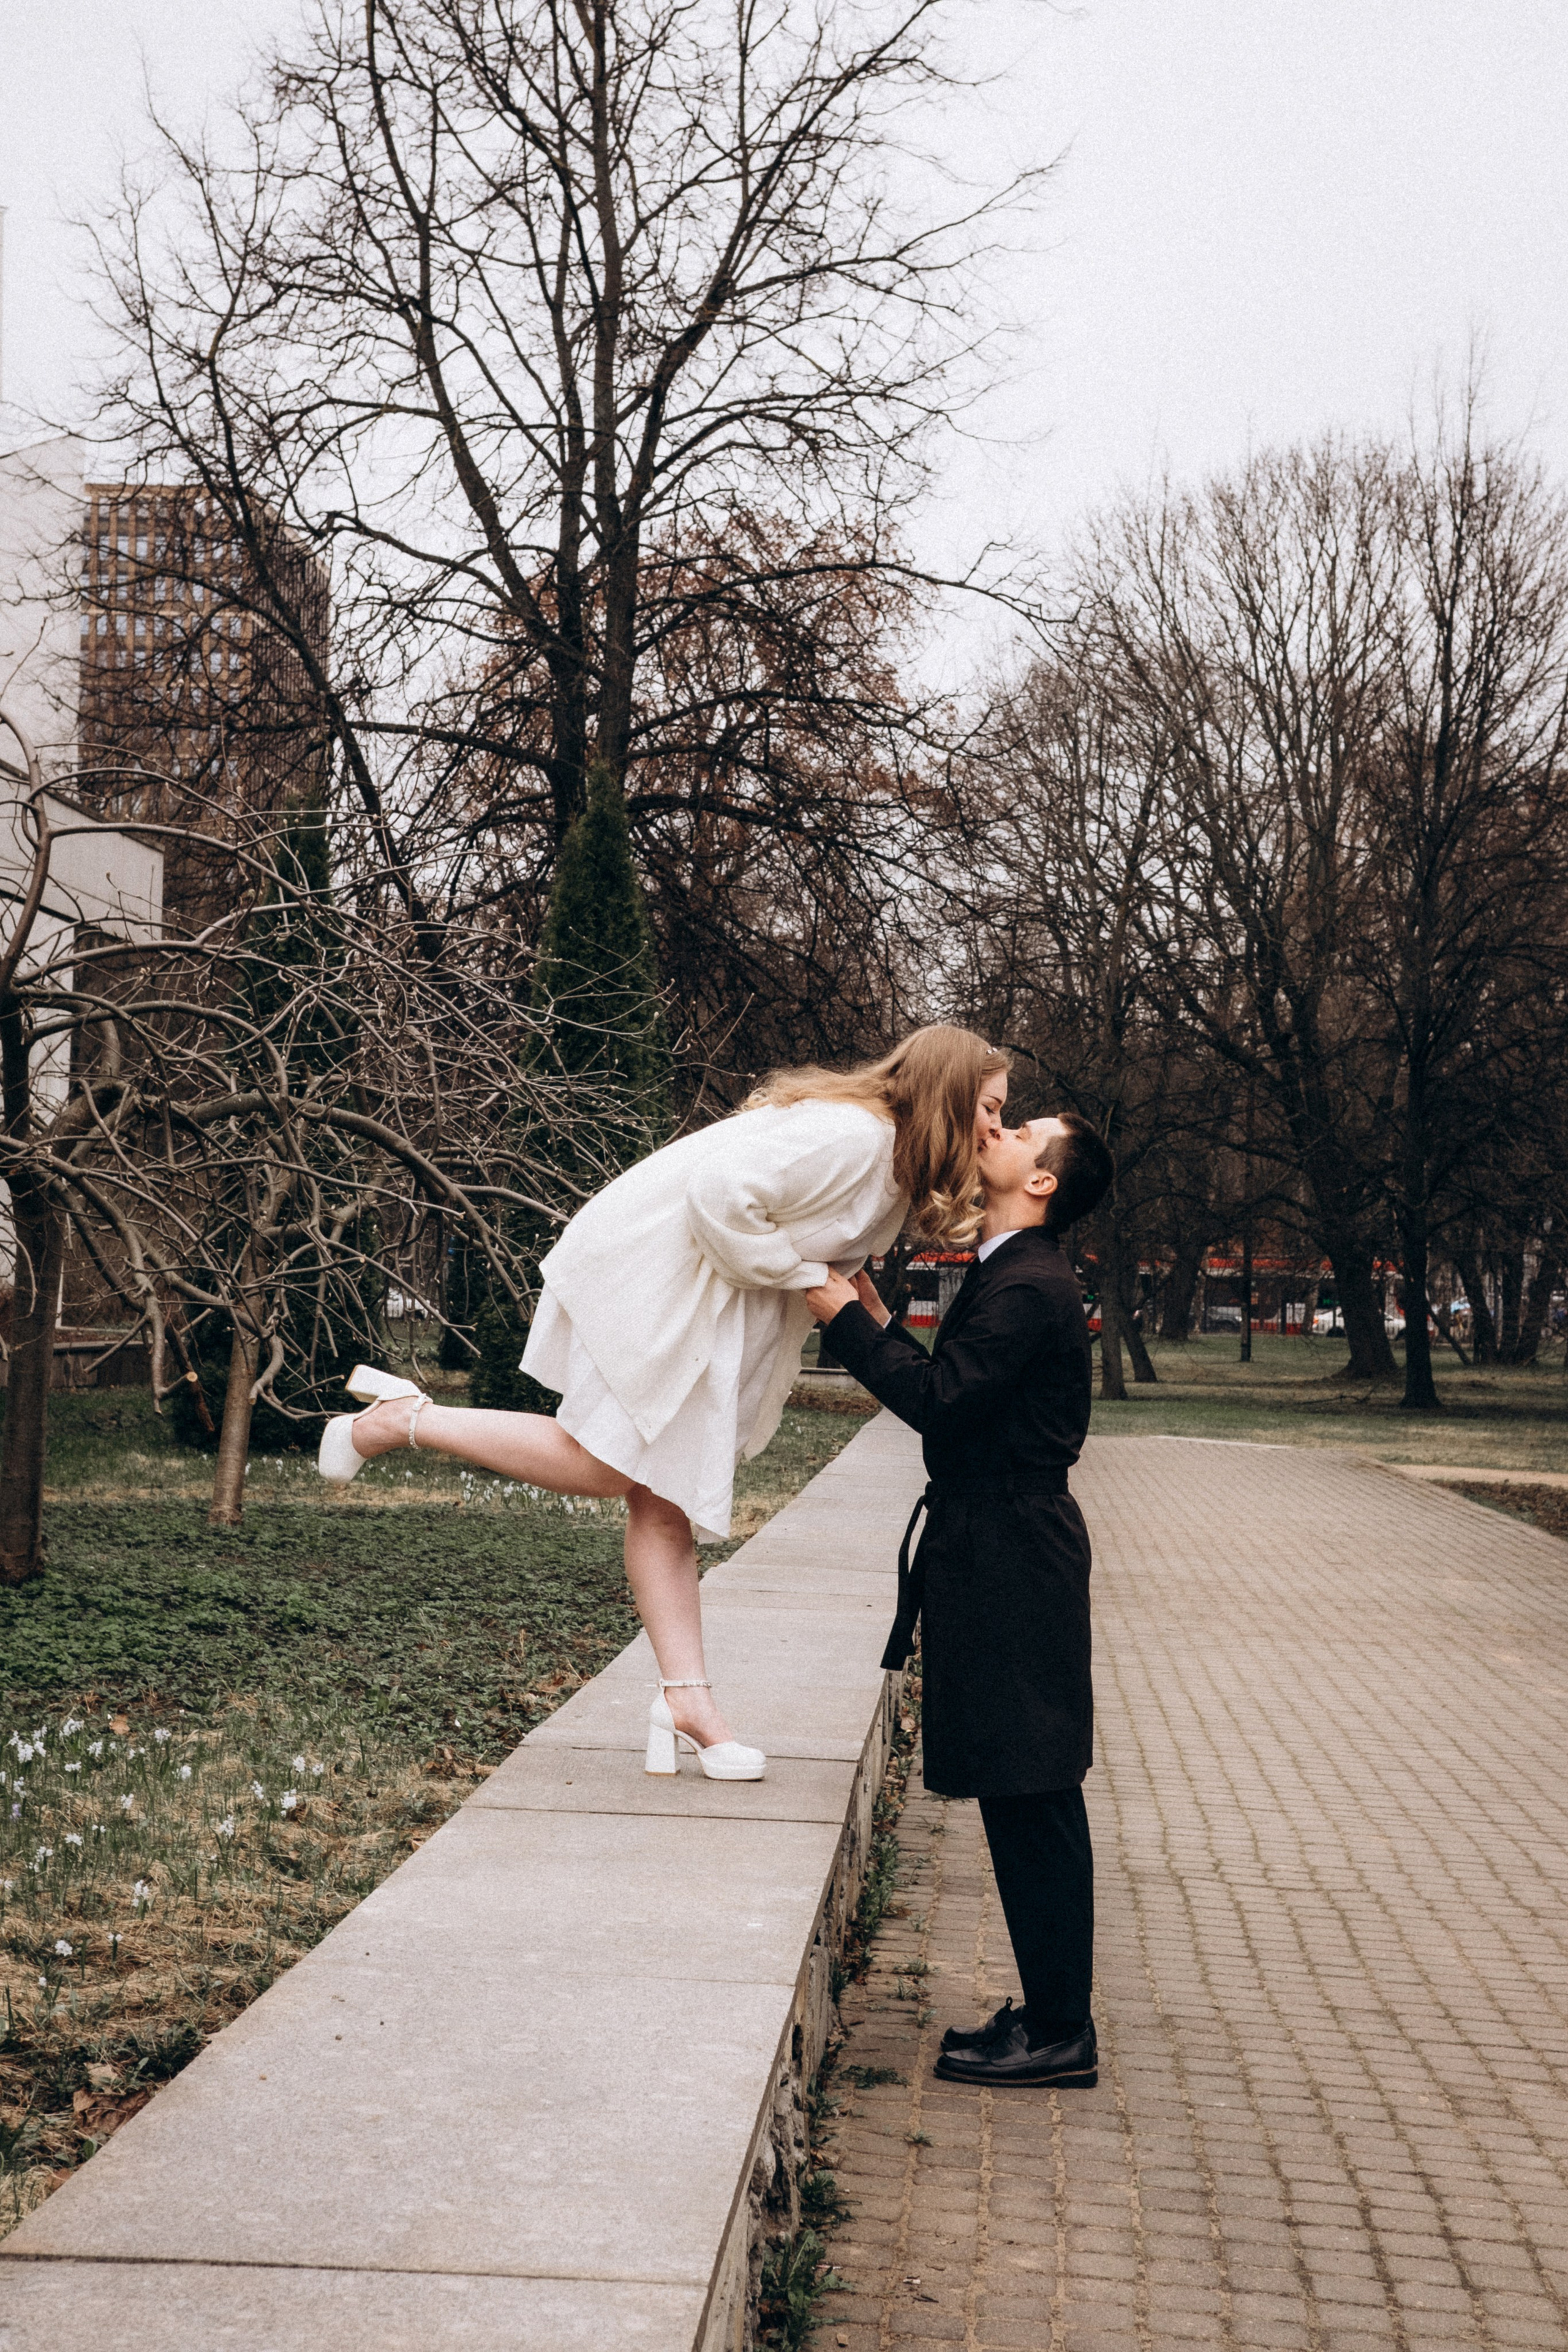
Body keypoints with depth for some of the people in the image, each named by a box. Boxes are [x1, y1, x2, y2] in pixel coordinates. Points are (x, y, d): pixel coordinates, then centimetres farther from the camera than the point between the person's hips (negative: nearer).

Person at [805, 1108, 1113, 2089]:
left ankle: (1060, 2034, 7)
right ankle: (1052, 2014, 24)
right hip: (998, 1555, 10)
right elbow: (954, 1393, 17)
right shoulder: (1010, 1275, 15)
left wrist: (848, 1319, -14)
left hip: (1012, 1565, -10)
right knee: (1024, 1799, 15)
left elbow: (938, 1399, -22)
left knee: (1033, 1799, -2)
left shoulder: (1032, 1288, -17)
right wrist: (884, 1326, 12)